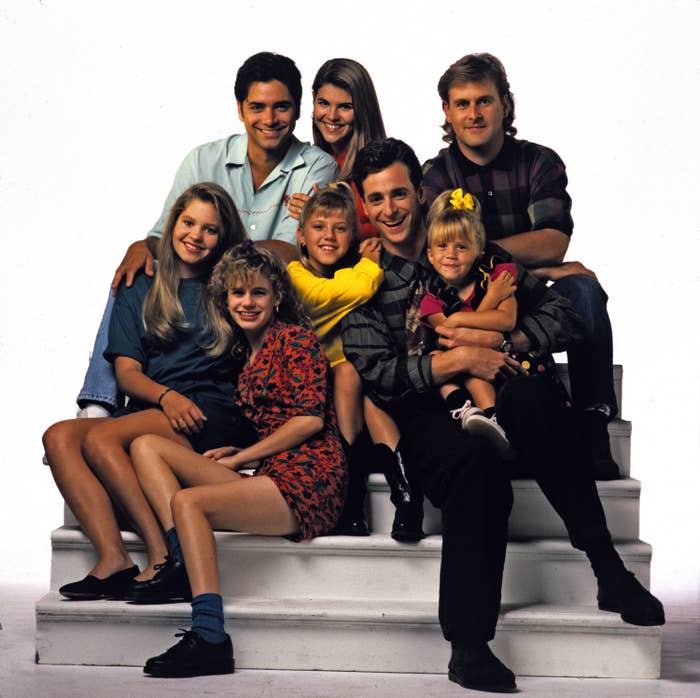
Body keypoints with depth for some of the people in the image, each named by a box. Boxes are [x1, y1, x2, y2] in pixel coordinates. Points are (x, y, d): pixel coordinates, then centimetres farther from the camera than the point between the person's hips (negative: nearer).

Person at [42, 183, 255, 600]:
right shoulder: (140, 289, 19)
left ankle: (164, 556, -30)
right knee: (60, 436, -24)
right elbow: (127, 370, 8)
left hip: (214, 411, -4)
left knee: (101, 437, -29)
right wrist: (166, 396, -12)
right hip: (150, 408, 5)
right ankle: (114, 559, -36)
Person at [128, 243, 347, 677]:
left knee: (188, 500, -26)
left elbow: (310, 418, -9)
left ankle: (210, 638, -34)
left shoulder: (295, 338, 2)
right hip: (268, 478, 8)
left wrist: (240, 457, -6)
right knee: (147, 445, -5)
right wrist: (236, 452, 3)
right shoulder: (246, 352, 25)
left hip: (306, 477, -8)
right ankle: (181, 569, -27)